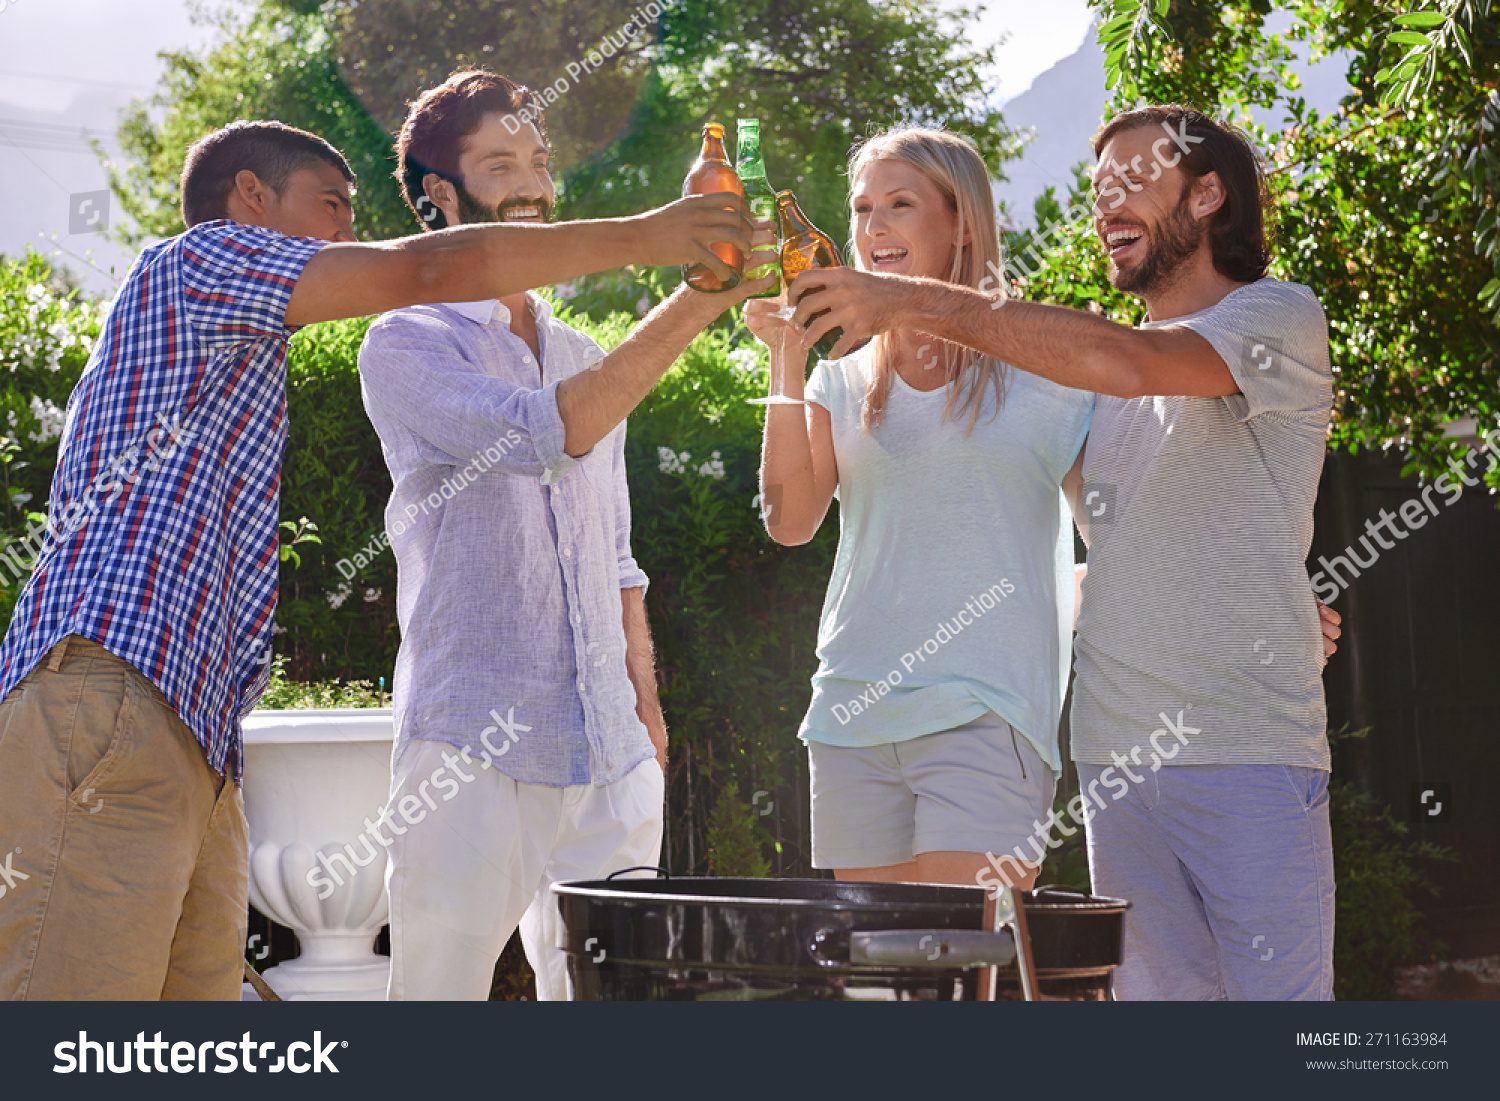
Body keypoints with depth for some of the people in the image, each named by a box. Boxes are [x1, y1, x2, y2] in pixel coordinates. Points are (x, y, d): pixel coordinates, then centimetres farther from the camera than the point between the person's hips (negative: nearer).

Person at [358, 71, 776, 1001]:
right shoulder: (408, 347, -1)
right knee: (444, 979, -6)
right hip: (470, 748, -6)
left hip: (609, 756, 6)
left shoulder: (585, 359, 21)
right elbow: (550, 432, -19)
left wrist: (646, 709, 15)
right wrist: (696, 302, -20)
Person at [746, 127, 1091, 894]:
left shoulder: (1040, 364, 5)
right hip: (852, 712, 4)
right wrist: (788, 360, -6)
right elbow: (790, 521, 0)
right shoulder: (844, 376, 14)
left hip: (986, 714, -4)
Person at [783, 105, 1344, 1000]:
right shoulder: (1095, 366, 18)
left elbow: (1126, 363, -22)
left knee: (1278, 995, -6)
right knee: (1154, 991, 7)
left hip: (1249, 755, -6)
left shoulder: (1281, 321, -2)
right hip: (1116, 752, 6)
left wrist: (921, 302, -20)